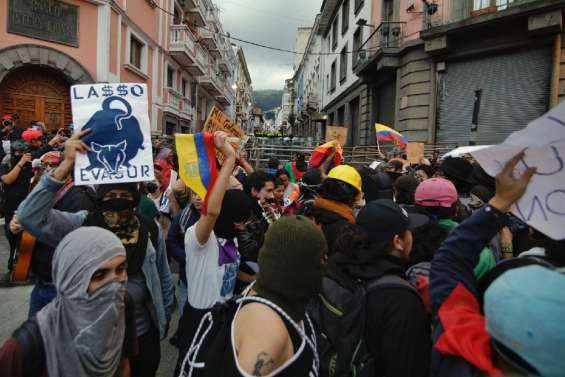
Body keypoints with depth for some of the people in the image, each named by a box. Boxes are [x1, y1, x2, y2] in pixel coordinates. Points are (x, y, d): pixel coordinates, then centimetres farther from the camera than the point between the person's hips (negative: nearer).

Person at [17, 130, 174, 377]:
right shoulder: (81, 225, -12)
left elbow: (163, 277, 4)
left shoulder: (150, 229, -6)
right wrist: (66, 165, -34)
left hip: (143, 334, 2)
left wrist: (165, 318, 10)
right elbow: (30, 216, -29)